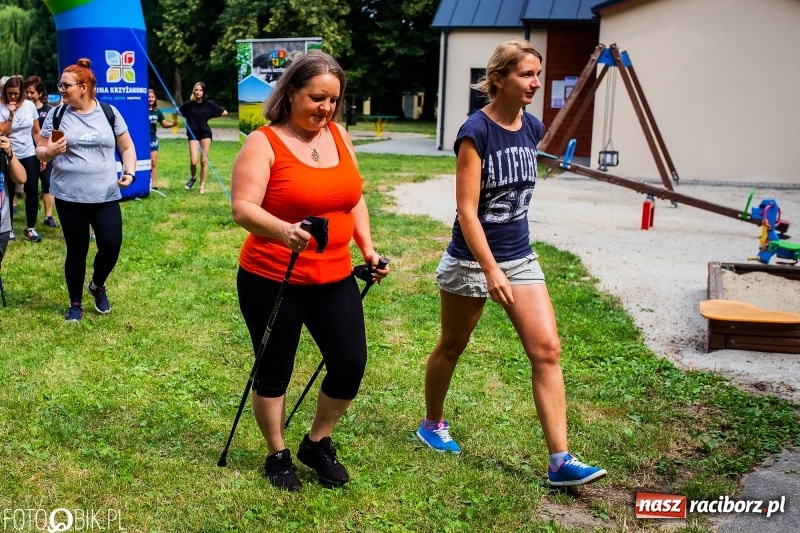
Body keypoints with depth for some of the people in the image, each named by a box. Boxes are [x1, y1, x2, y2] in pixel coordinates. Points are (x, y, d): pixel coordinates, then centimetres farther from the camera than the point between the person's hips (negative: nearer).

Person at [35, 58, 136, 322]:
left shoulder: (109, 113, 2)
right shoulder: (57, 115, 1)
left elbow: (127, 147, 11)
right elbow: (40, 151, 6)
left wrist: (129, 172, -4)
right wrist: (49, 152, -16)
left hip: (106, 196, 0)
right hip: (69, 198, 0)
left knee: (111, 245, -8)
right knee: (76, 251, 6)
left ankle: (98, 286, 24)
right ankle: (75, 304, 24)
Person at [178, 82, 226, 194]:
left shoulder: (209, 104, -6)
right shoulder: (189, 104, -6)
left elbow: (224, 112, 1)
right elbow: (178, 112, 11)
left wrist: (209, 116, 0)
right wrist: (188, 118, 2)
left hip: (205, 133, 0)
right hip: (193, 134, 0)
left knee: (204, 160, 1)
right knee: (193, 161, -9)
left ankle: (202, 186, 12)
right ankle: (193, 178, 22)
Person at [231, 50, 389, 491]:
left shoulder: (339, 137, 7)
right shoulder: (264, 143, -11)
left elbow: (353, 198, 17)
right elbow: (242, 208, -21)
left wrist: (367, 247, 8)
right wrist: (283, 230, -40)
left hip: (335, 278, 5)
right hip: (272, 280, -5)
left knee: (351, 363, 3)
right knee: (274, 371, 9)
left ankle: (317, 444, 27)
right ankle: (278, 456, 30)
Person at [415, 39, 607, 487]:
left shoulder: (533, 128, 2)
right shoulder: (476, 132, -17)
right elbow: (466, 210, -21)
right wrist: (491, 270, -29)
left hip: (521, 257, 6)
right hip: (472, 259, -5)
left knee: (547, 350, -5)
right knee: (452, 347, 13)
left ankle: (560, 462, -2)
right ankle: (433, 424, 38)